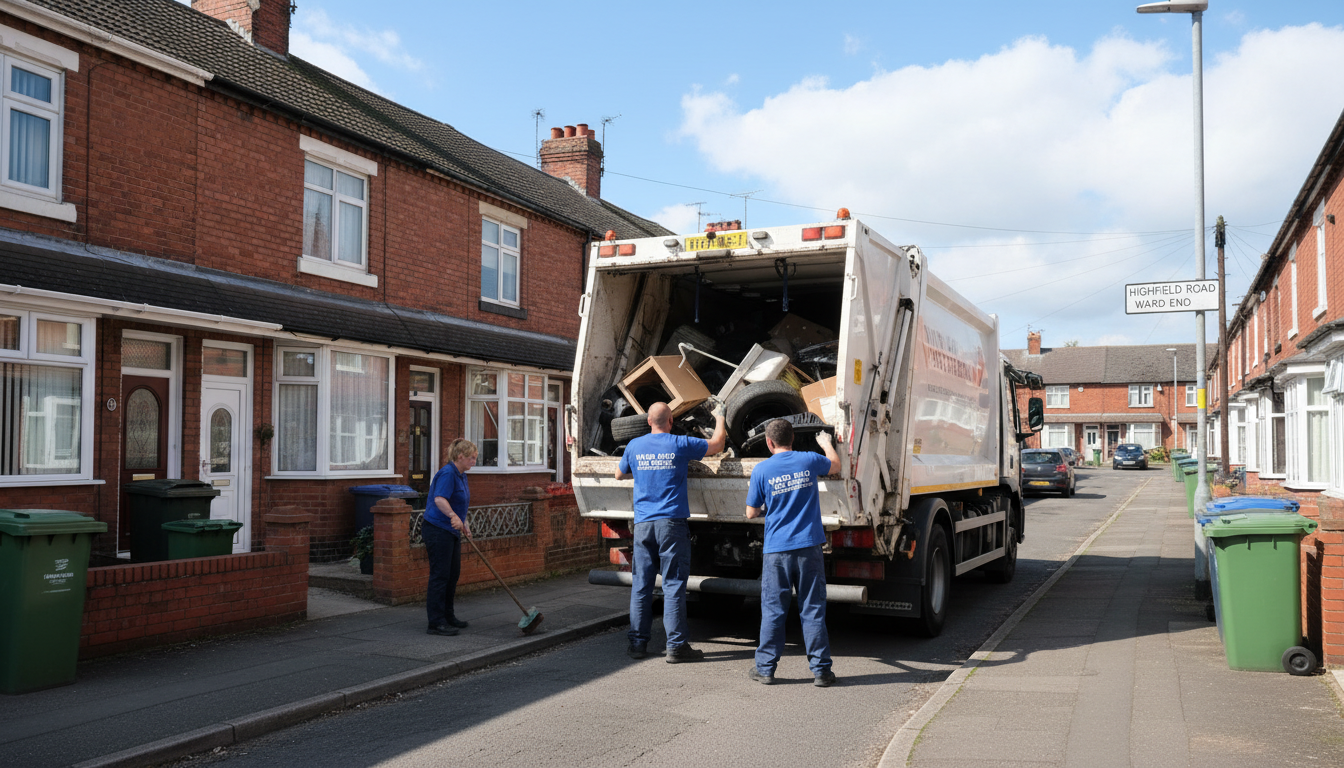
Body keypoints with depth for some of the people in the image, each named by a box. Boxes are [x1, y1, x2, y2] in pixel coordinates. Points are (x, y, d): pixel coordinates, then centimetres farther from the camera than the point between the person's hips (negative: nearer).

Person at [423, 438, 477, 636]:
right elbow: (440, 499, -33)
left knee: (453, 574, 14)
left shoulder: (461, 475, 14)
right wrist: (453, 516, -45)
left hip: (452, 532, 10)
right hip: (437, 530, -10)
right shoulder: (447, 474, -18)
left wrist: (464, 523, 15)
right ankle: (436, 623, -6)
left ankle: (448, 616, 26)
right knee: (440, 575, -8)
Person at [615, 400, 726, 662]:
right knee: (673, 585, -1)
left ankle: (638, 643, 13)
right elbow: (717, 444, 13)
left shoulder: (634, 446, 7)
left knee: (641, 585, 8)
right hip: (672, 523, -3)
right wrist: (719, 416, 29)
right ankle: (675, 646, -1)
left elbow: (619, 475, 24)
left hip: (643, 523, 3)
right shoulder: (681, 444, -1)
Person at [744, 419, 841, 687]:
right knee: (812, 610, 6)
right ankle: (821, 670, 10)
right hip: (809, 547, 1)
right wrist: (826, 443, 41)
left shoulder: (762, 470, -5)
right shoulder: (809, 460, 1)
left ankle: (765, 669, 15)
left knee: (772, 610, 7)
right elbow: (836, 466, 23)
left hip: (777, 550, -1)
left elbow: (751, 513, 1)